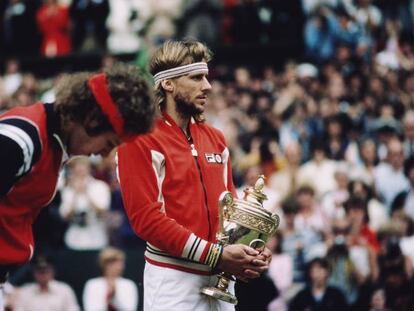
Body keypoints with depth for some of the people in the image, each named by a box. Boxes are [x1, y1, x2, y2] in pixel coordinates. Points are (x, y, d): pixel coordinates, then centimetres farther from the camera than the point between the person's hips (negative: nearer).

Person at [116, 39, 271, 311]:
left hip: (220, 281, 7)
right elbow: (146, 217, -16)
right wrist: (215, 255, -18)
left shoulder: (216, 139, 14)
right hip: (174, 279, -7)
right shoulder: (142, 141, -8)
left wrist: (248, 252, -4)